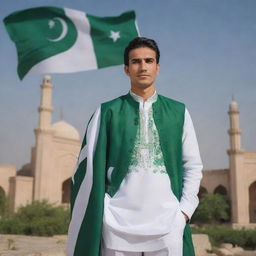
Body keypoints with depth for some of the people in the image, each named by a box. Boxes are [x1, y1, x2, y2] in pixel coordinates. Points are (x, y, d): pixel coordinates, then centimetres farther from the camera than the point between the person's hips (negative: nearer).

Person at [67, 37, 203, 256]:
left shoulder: (178, 112, 8)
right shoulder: (107, 112, 3)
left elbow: (193, 166, 9)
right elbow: (90, 167, 3)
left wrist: (184, 211, 0)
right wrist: (102, 214, -3)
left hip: (167, 224, 1)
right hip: (117, 224, -1)